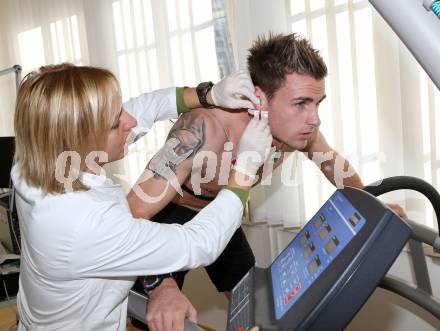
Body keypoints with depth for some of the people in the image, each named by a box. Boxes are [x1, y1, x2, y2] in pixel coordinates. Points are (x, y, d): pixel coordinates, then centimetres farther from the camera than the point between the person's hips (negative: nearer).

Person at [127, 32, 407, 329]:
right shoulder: (205, 130, -41)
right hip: (169, 216, -4)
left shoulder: (300, 128, -22)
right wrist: (160, 285, -52)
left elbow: (333, 162, 2)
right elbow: (134, 213, -40)